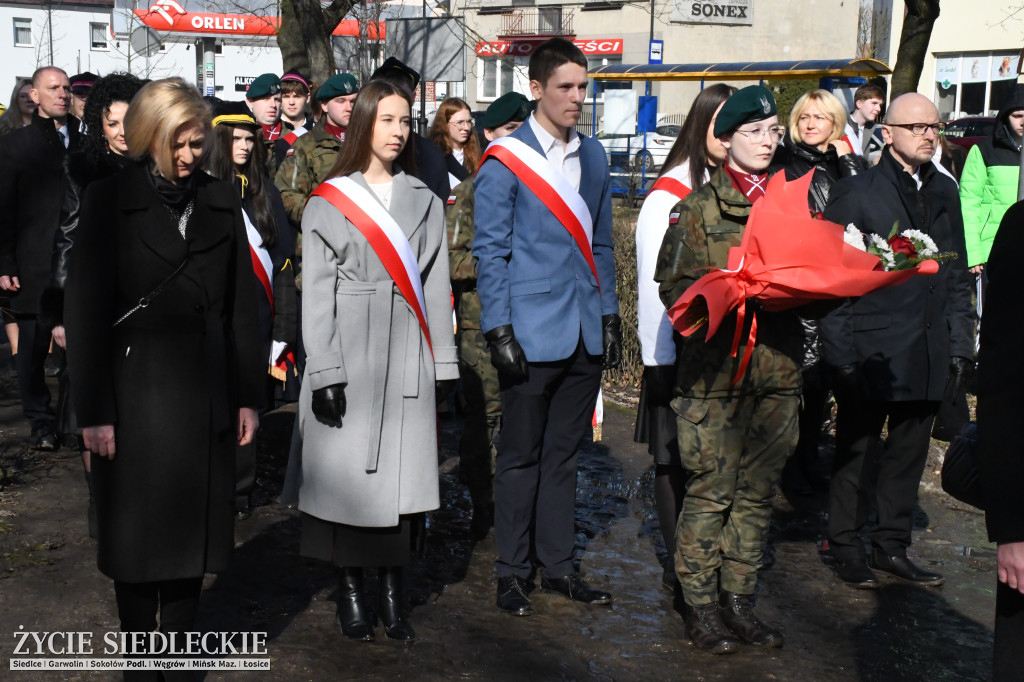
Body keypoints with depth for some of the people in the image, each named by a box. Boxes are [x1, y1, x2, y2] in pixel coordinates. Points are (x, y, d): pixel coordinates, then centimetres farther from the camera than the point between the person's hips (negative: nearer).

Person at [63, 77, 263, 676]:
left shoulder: (221, 201, 7)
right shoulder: (110, 202, -2)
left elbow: (242, 306, 8)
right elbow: (86, 312, -5)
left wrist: (248, 396, 5)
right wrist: (95, 412, -9)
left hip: (206, 396, 3)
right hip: (136, 396, -3)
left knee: (194, 533, 8)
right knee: (137, 536, 6)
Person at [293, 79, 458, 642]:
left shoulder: (424, 202, 12)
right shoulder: (328, 202, 3)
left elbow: (436, 286, 10)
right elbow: (317, 291, -2)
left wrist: (442, 362, 4)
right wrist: (324, 371, -10)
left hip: (406, 358, 2)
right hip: (348, 357, -2)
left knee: (402, 470, 2)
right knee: (348, 471, 1)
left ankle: (391, 591, 14)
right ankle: (350, 591, 14)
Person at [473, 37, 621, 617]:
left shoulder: (594, 156, 12)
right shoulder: (505, 161, -6)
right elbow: (490, 252, -6)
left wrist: (610, 314, 12)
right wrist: (499, 328, -12)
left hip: (586, 332, 5)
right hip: (532, 334, -5)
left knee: (564, 454, 13)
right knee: (521, 456, 5)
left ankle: (559, 564, 24)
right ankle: (513, 572, 17)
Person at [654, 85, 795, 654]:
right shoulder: (700, 207, 2)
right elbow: (675, 286, -3)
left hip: (778, 365, 4)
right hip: (717, 366, -4)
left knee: (758, 490, 9)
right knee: (711, 490, -2)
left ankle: (739, 600, 20)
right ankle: (700, 603, 11)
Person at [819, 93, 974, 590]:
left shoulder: (944, 191, 12)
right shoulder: (855, 193, -5)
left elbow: (956, 277, 15)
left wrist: (960, 344, 9)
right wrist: (841, 351, -12)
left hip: (928, 355, 5)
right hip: (870, 353, -5)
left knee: (908, 453, 13)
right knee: (856, 453, 7)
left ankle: (892, 547, 27)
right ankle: (847, 548, 21)